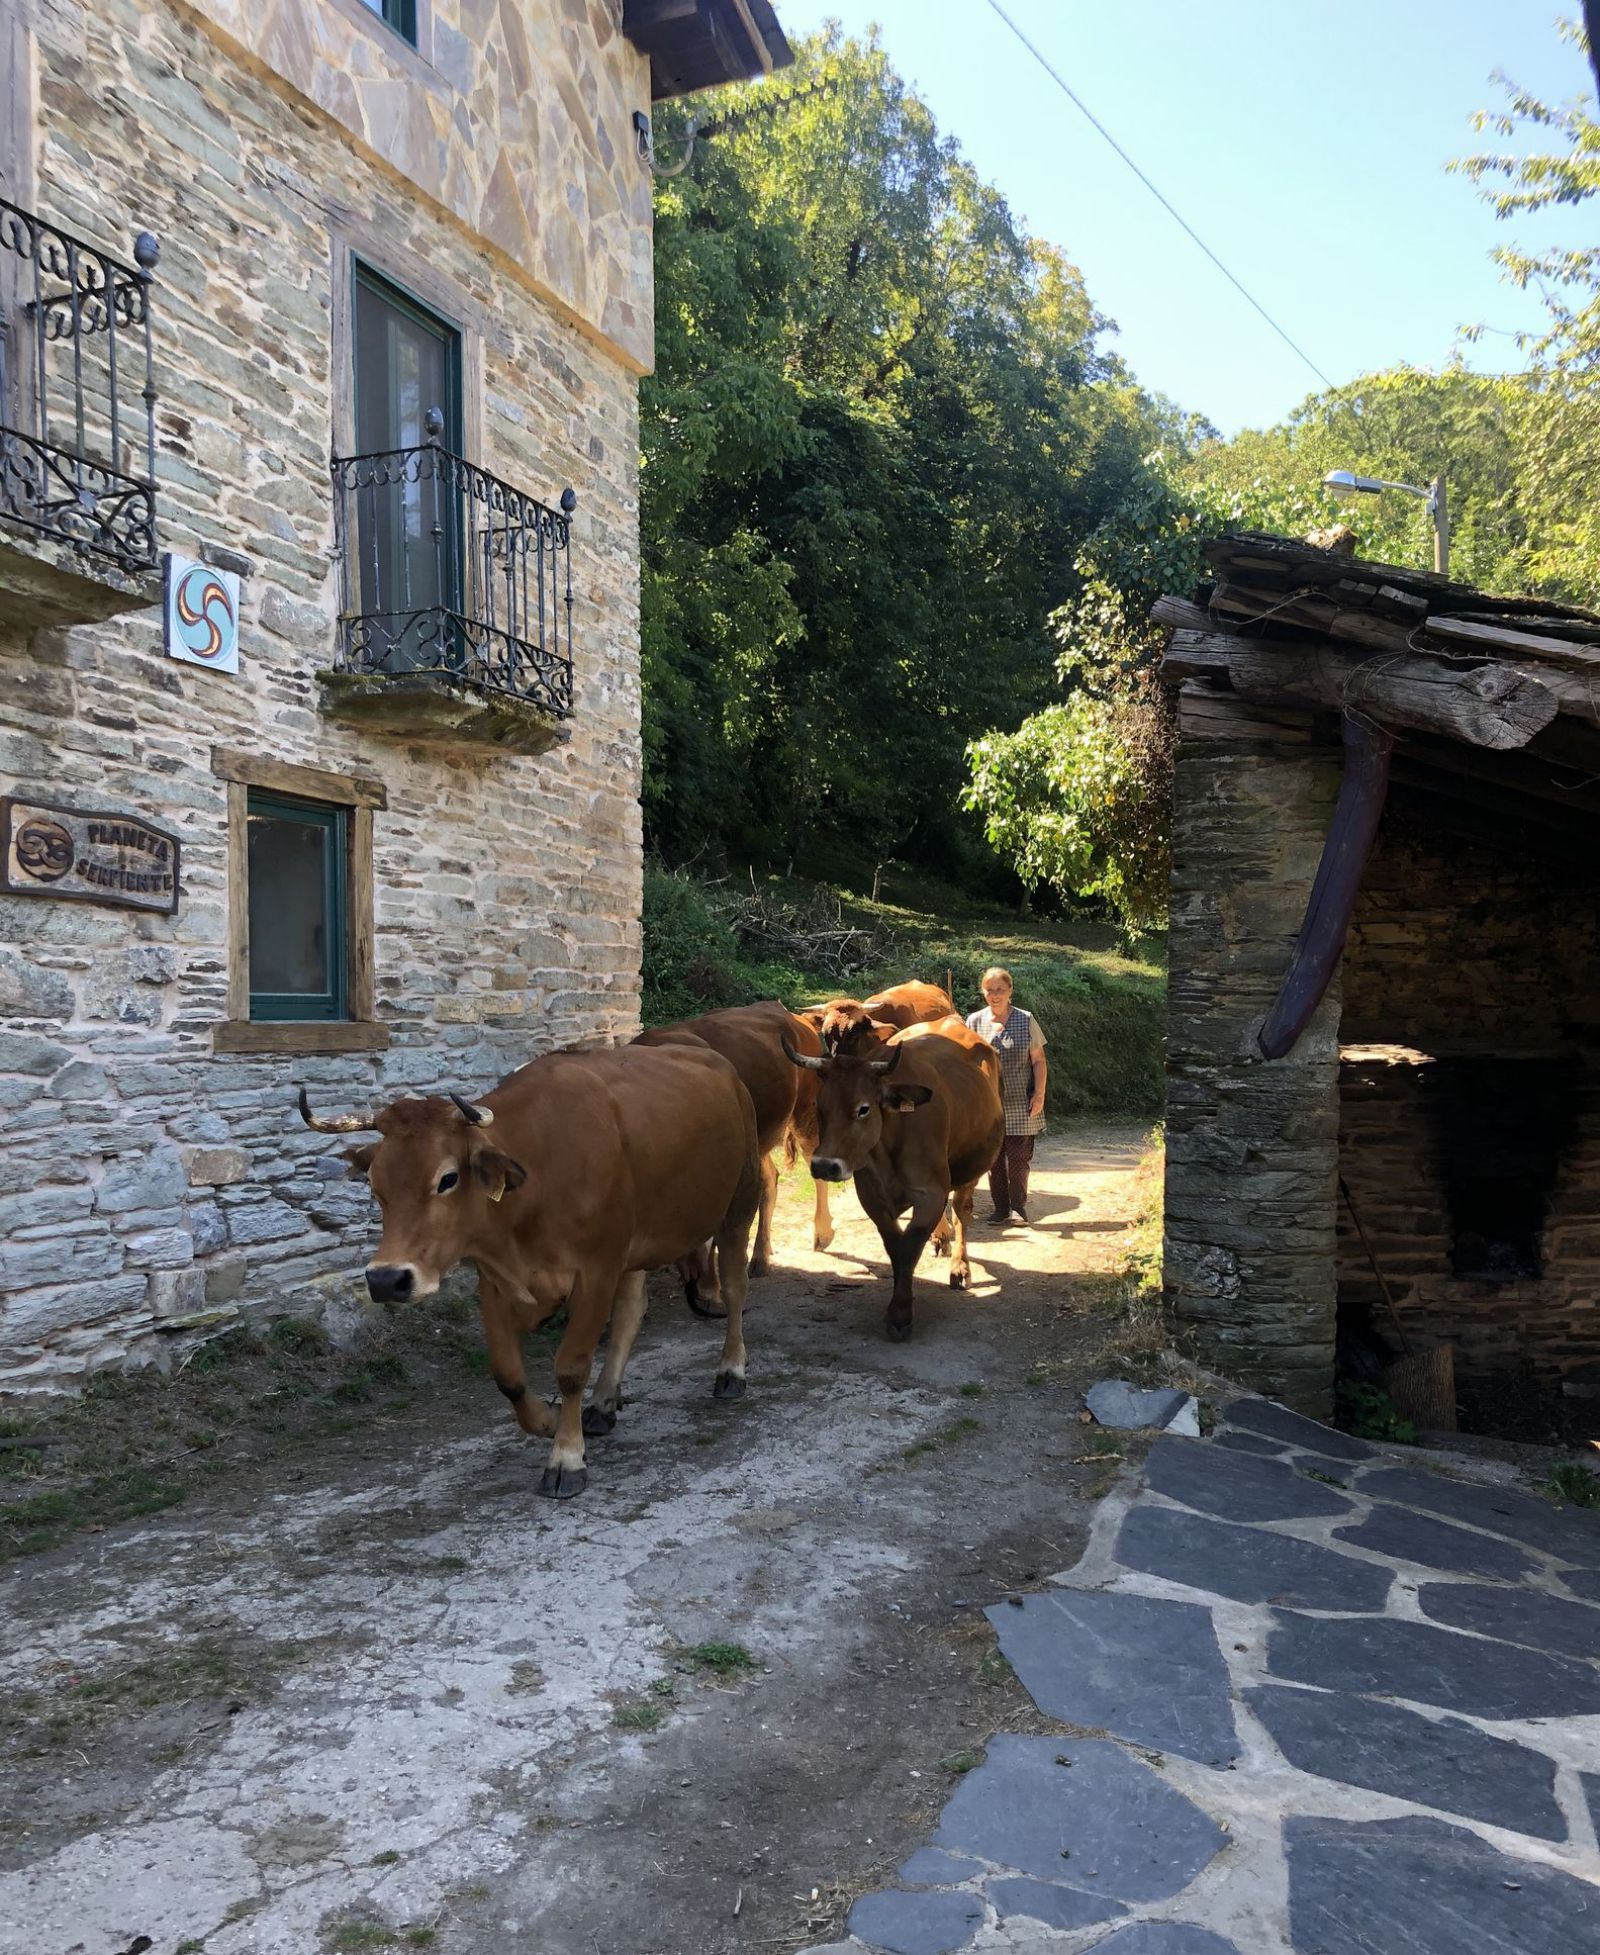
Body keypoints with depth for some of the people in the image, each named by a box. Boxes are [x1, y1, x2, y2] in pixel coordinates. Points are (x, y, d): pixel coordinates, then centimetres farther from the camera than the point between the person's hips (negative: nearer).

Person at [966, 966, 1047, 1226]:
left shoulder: (1026, 1020, 1)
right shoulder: (975, 1021, 4)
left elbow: (1039, 1061, 2)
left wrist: (1039, 1094, -5)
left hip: (1020, 1105, -1)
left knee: (1019, 1158, 0)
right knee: (993, 1158, 5)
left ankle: (1018, 1208, 12)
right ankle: (1001, 1208, 16)